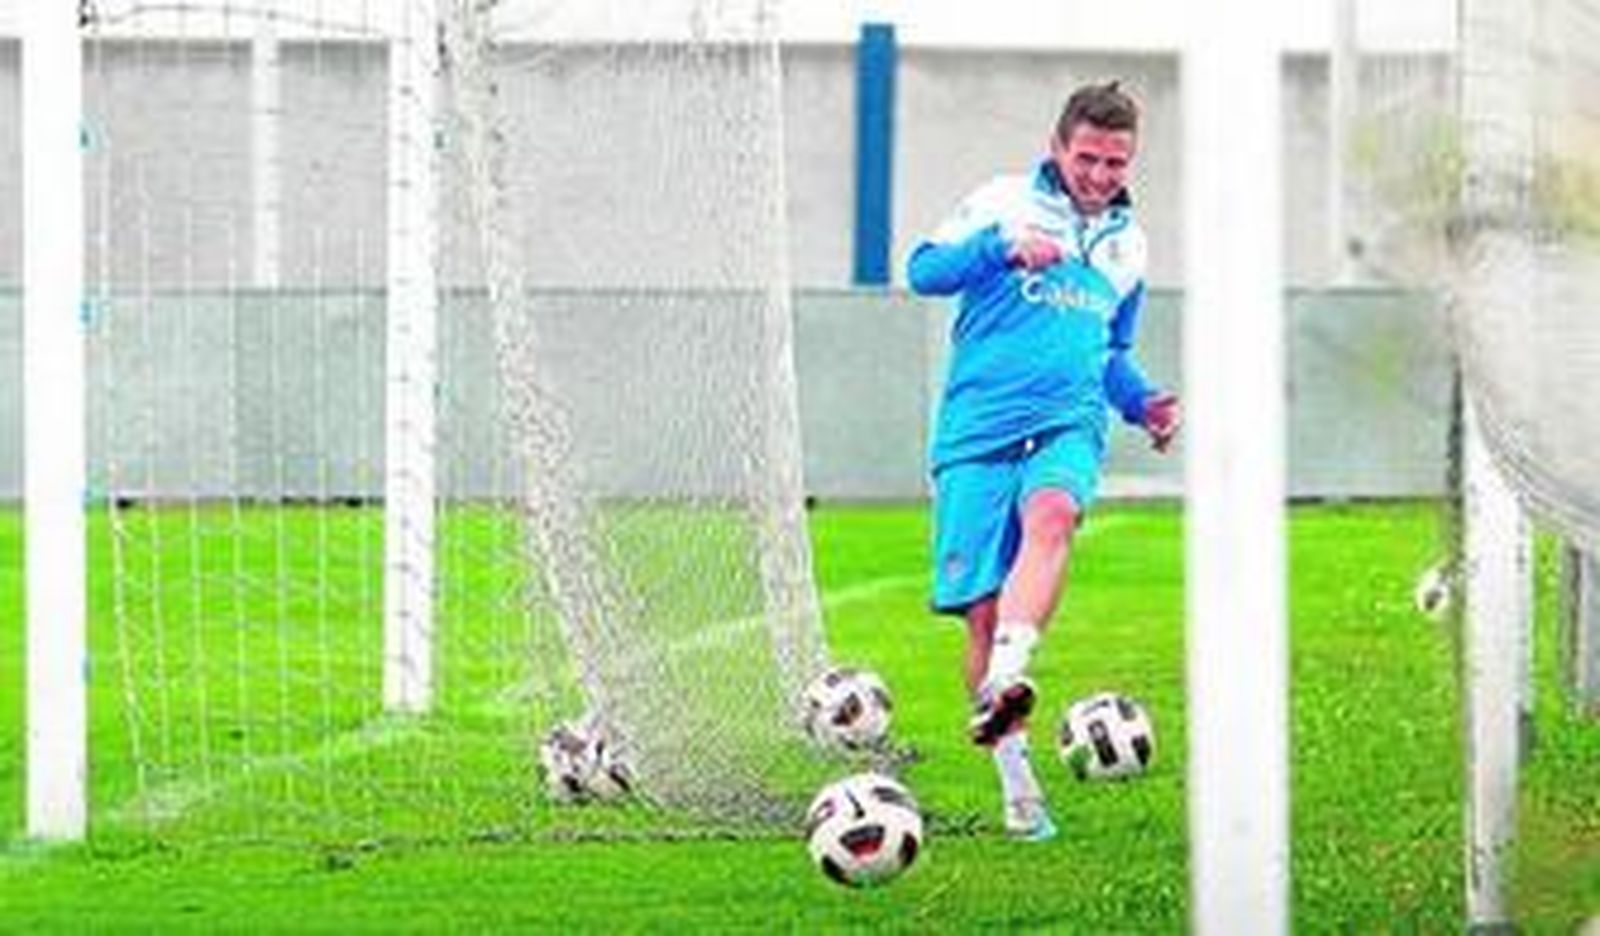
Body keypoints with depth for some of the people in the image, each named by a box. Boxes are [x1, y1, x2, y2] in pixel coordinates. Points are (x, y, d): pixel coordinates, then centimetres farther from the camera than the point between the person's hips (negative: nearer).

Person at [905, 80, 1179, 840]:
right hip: (977, 429, -2)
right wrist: (1003, 248, -19)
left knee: (1051, 517, -34)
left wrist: (1141, 402, 13)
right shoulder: (1006, 203, 5)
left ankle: (1007, 678, -53)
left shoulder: (1128, 244, 20)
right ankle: (1016, 779, 7)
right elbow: (924, 270, -4)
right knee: (981, 610, -6)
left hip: (1066, 426, 2)